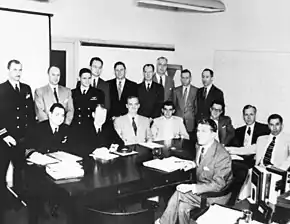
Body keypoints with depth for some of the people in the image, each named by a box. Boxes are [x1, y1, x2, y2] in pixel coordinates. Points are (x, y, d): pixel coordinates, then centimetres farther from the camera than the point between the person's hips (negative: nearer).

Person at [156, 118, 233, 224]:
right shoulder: (199, 145, 0)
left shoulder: (222, 156, -25)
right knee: (182, 207, -16)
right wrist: (193, 164, 2)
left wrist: (192, 187, -29)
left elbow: (218, 185, -24)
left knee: (179, 194, -20)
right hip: (202, 187, 8)